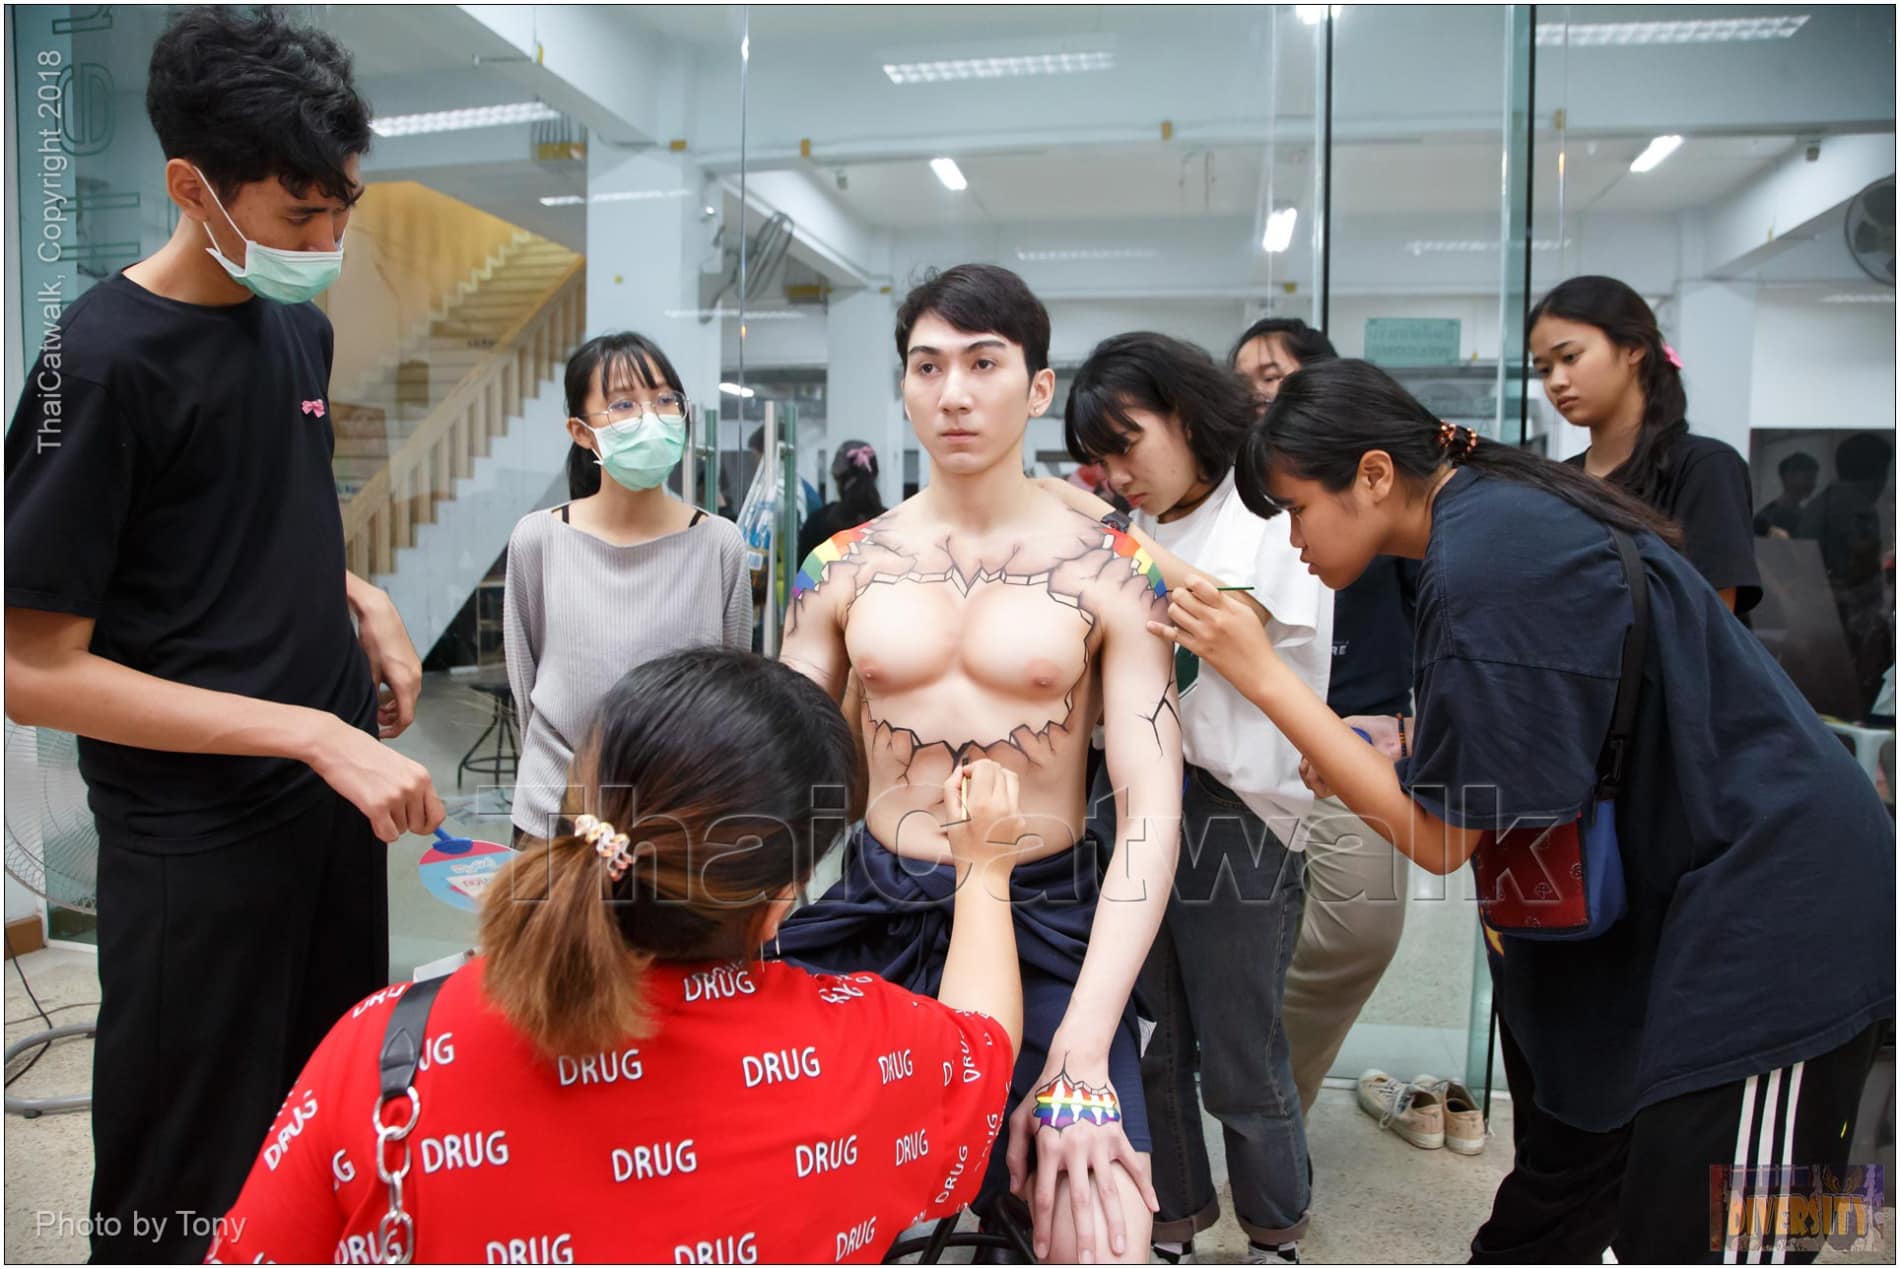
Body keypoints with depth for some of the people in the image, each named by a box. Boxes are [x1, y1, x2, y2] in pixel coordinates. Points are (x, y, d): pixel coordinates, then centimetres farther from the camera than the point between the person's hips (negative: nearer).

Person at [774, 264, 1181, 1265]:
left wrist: (1080, 1052, -19)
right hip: (873, 912, 3)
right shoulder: (842, 568, 3)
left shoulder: (1109, 573, -4)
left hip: (1048, 919, -2)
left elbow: (1152, 811, -9)